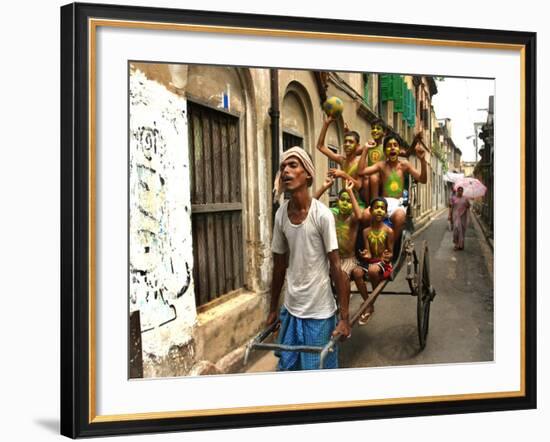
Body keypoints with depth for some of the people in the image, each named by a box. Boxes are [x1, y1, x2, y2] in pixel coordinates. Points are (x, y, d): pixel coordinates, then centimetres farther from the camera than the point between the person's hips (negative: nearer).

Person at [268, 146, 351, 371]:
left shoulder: (322, 214, -15)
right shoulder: (281, 214, 0)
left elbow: (335, 265, -13)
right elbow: (279, 264, 9)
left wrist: (344, 316, -13)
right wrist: (273, 308, 14)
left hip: (319, 311, -5)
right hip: (290, 308, 5)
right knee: (287, 367, 13)